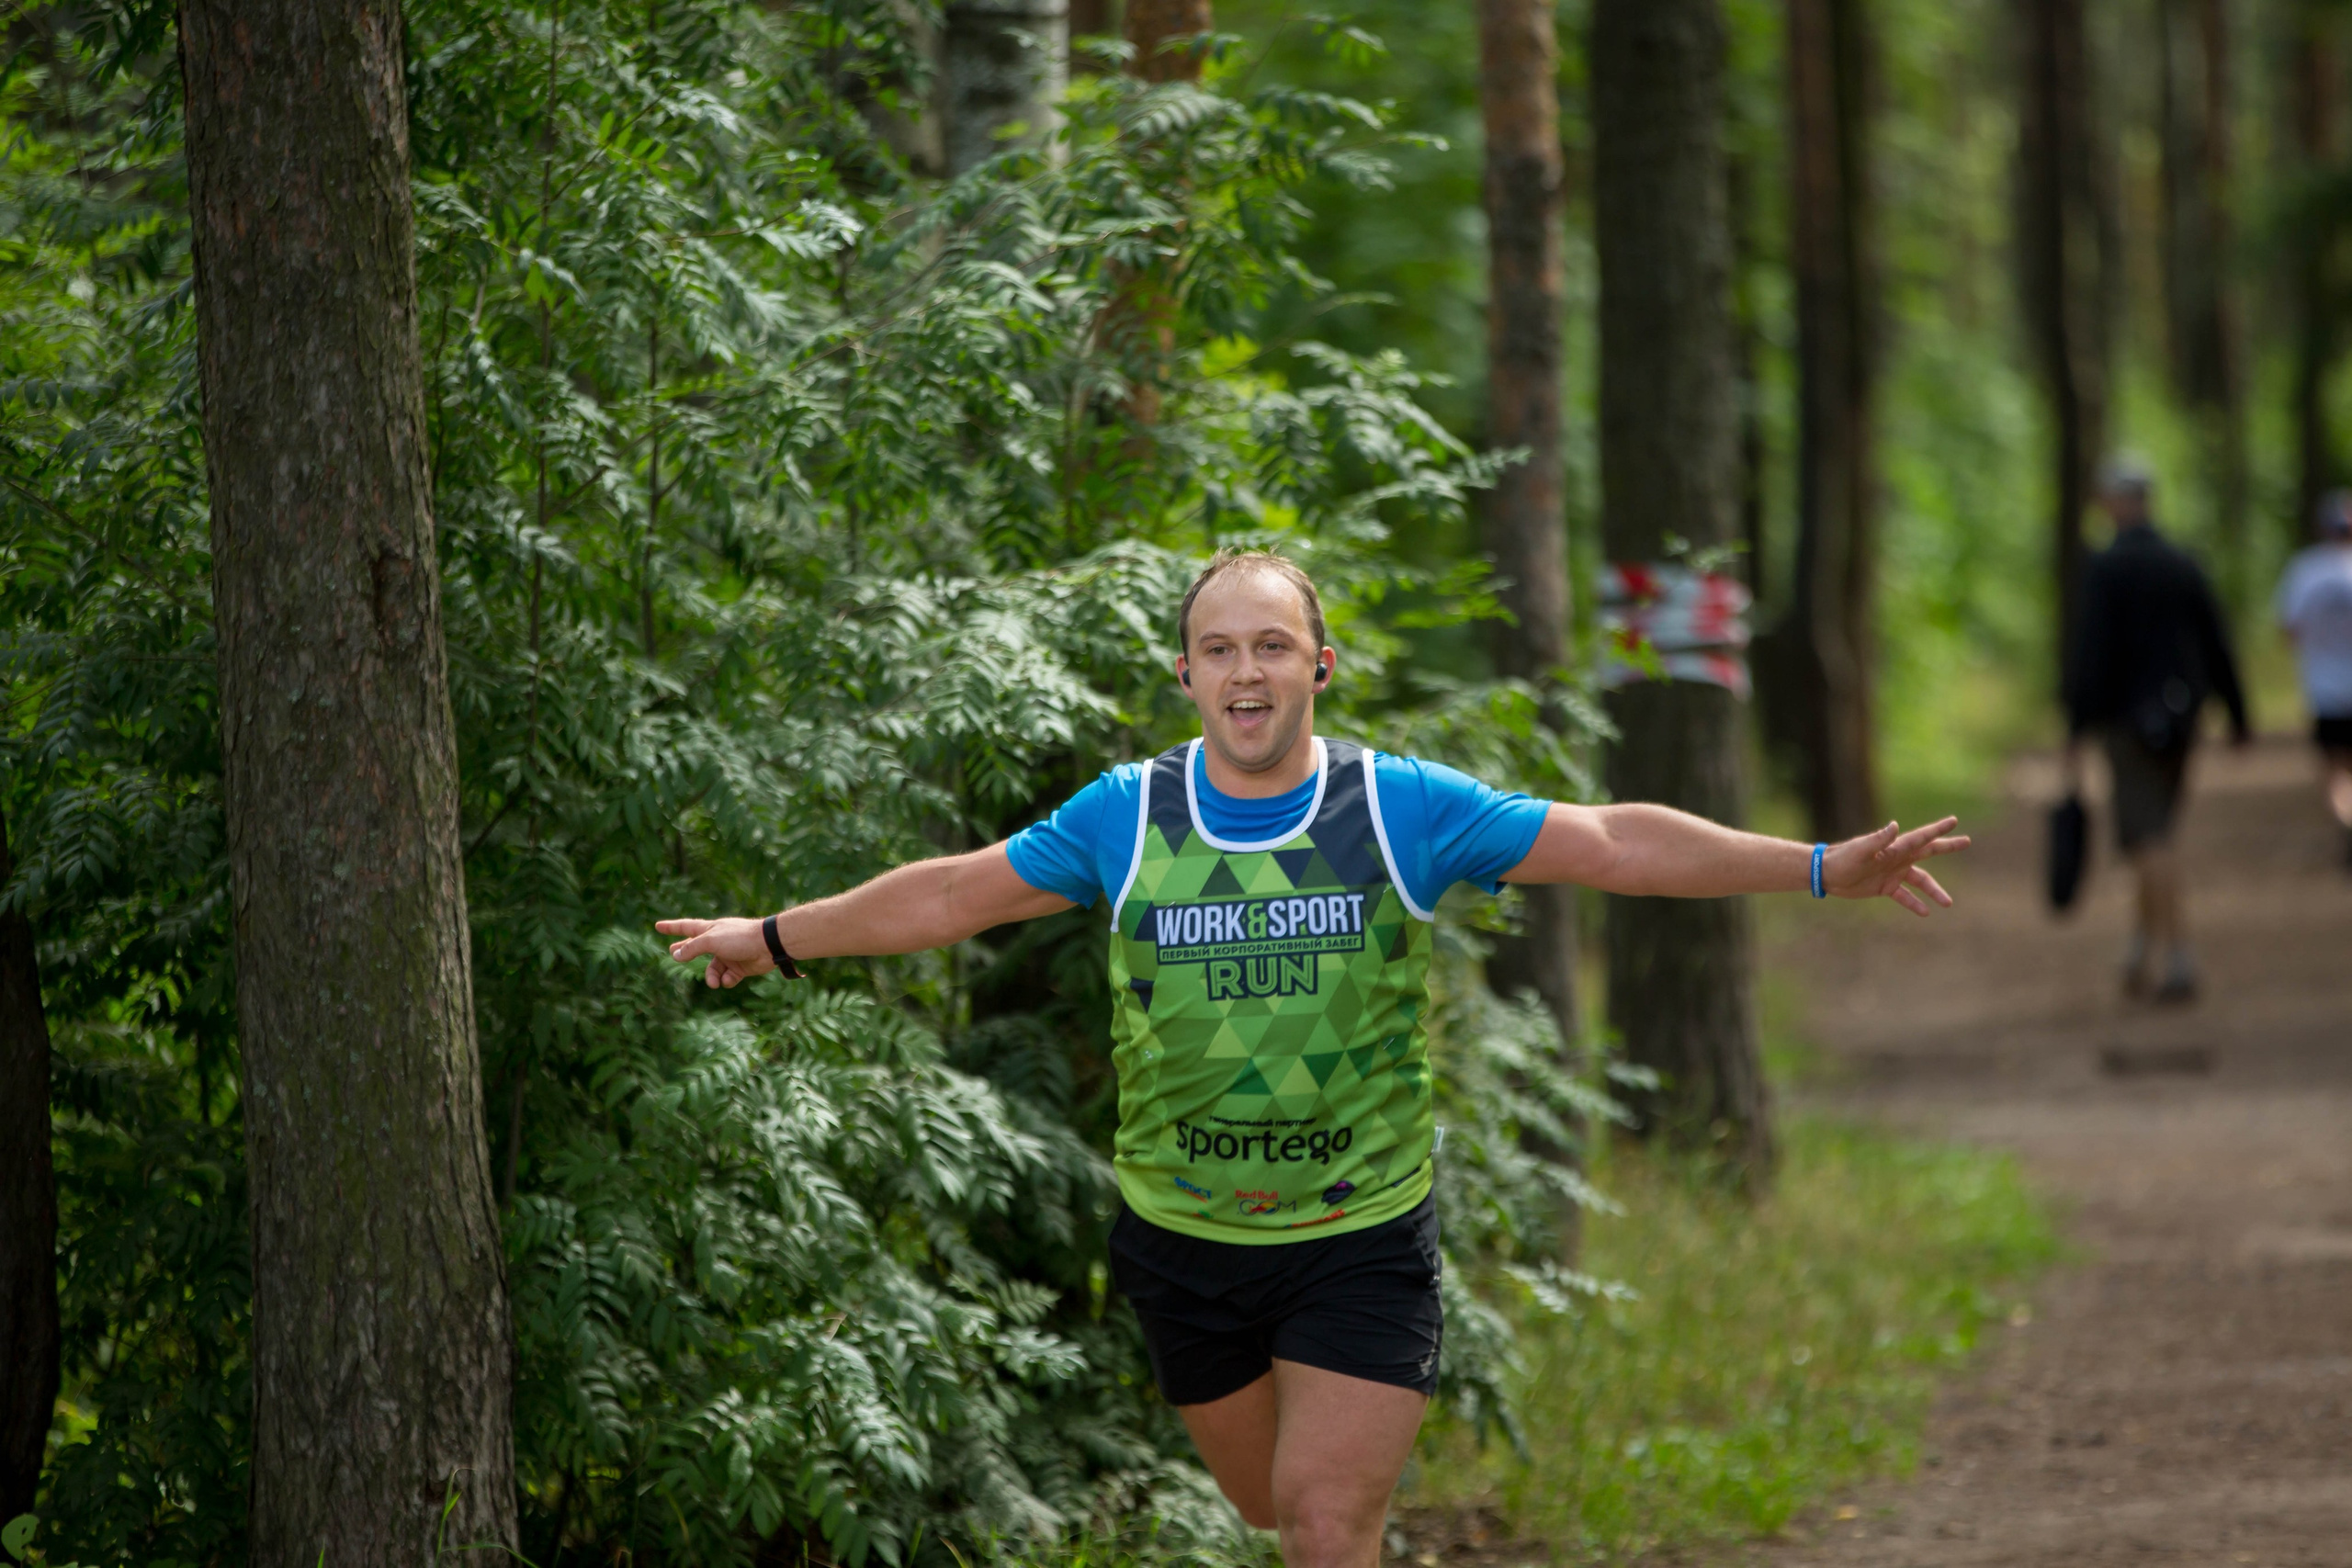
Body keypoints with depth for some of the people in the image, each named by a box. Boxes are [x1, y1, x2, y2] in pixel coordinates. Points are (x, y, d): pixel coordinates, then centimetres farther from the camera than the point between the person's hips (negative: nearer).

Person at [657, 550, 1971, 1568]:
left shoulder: (1401, 808, -6)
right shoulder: (1125, 817, -2)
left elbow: (1614, 845, -5)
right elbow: (958, 893, 10)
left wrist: (1825, 869, -9)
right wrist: (776, 939, 16)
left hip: (1363, 1243, -2)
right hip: (1185, 1245, 2)